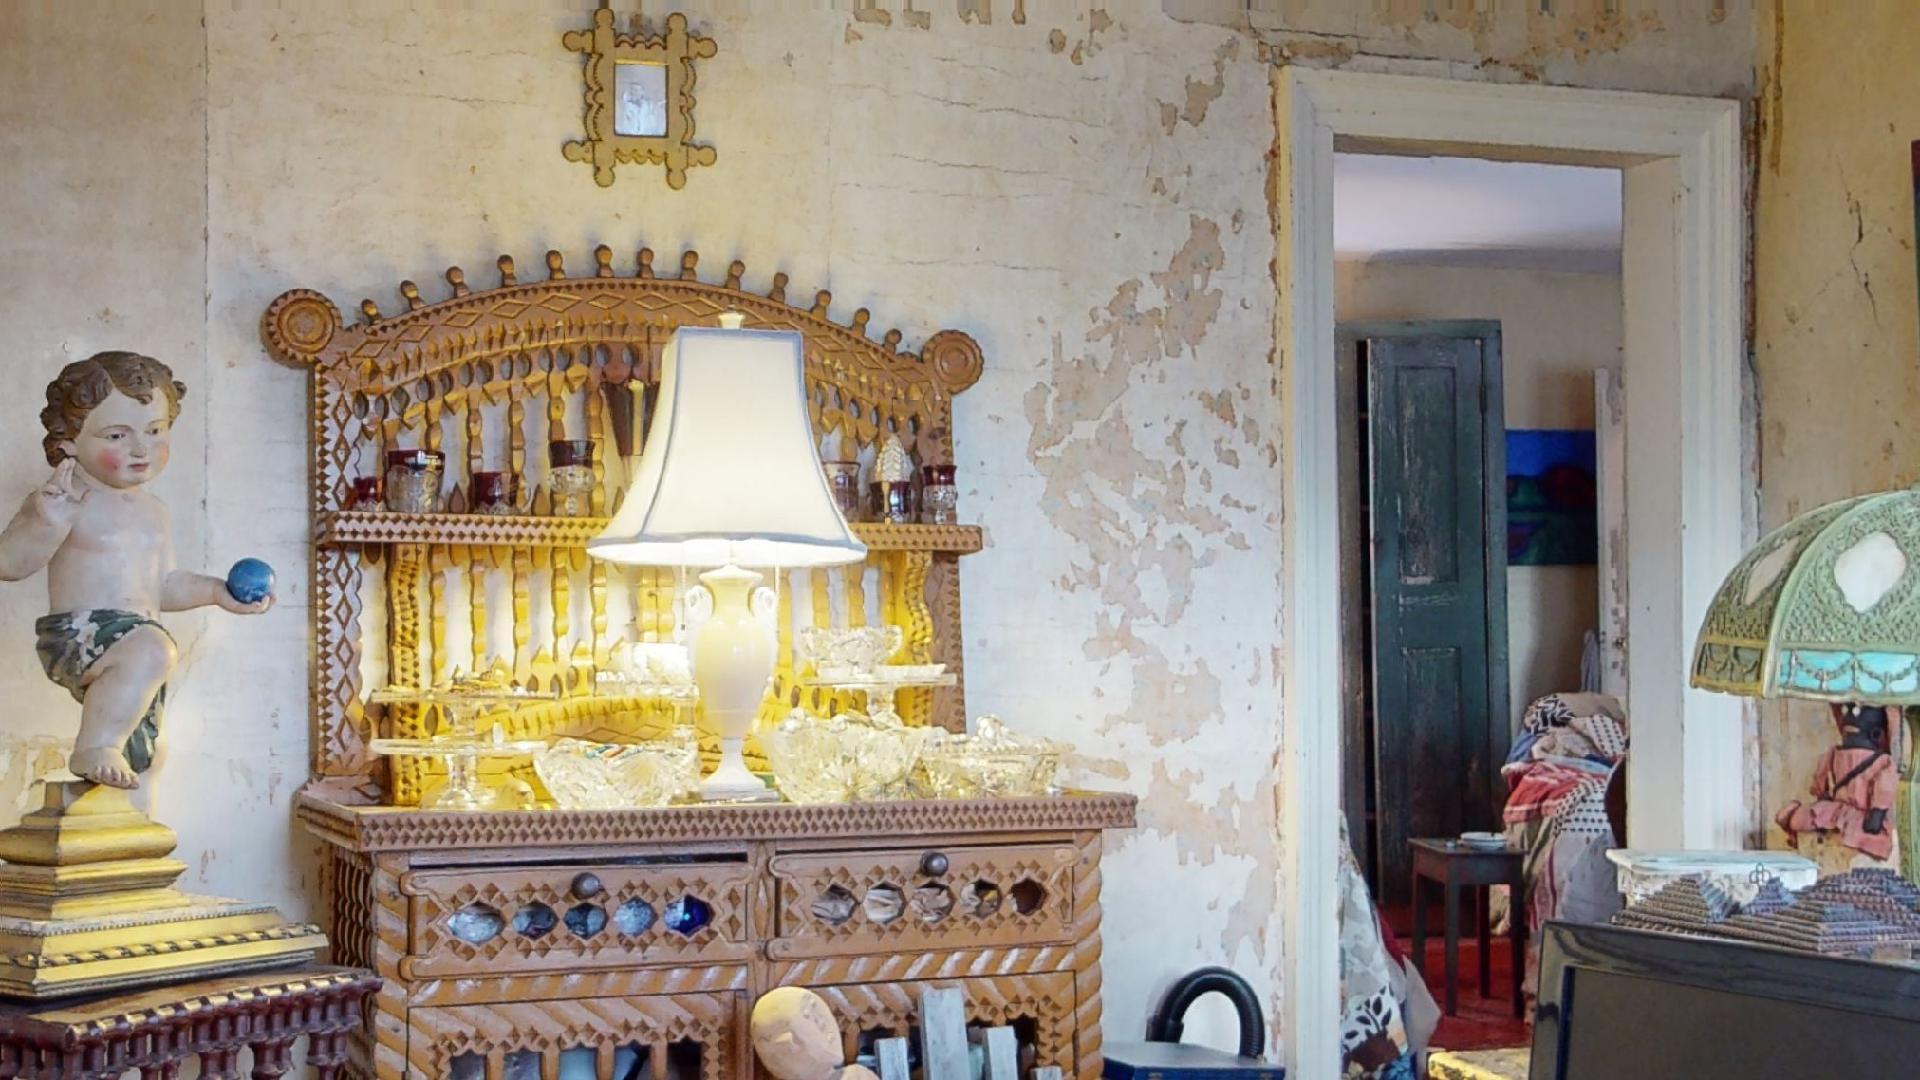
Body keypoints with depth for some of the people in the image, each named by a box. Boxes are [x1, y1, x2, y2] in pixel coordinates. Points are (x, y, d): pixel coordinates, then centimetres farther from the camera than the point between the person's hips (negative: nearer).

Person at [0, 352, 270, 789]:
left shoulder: (153, 512, 18)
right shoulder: (58, 501, -7)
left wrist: (215, 591, 11)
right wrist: (49, 524, -29)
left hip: (141, 636, 8)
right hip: (78, 635, -8)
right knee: (150, 650, -37)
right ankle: (95, 748, -27)